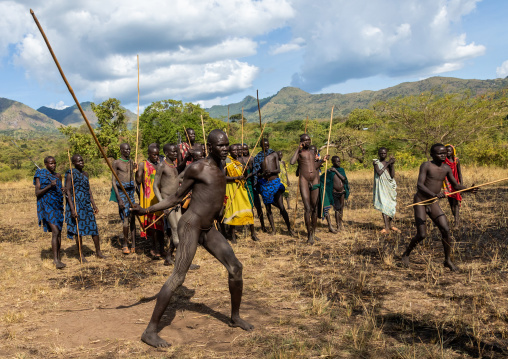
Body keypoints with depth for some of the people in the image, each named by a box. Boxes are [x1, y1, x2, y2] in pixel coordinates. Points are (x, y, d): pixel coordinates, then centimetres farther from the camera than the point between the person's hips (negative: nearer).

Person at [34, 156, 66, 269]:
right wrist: (49, 186, -22)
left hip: (57, 206, 6)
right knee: (55, 231, -17)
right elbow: (37, 193, -10)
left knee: (59, 232, 7)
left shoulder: (58, 176, 13)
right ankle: (56, 260, -17)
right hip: (47, 206, -6)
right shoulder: (40, 175, -4)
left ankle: (58, 258, 15)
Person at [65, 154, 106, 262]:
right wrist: (72, 209, -19)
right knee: (79, 229, 0)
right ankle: (81, 255, 10)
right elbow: (68, 192, -12)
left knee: (94, 227, 7)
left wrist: (94, 205, 14)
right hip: (76, 204, -7)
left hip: (87, 204, 7)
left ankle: (98, 252, 18)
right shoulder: (71, 174, -8)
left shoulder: (85, 174, 13)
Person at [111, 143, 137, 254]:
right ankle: (125, 244, 6)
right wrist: (119, 199, -13)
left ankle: (133, 245, 5)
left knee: (132, 219, 2)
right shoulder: (116, 163, -3)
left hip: (131, 191, 5)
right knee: (126, 219, -10)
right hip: (121, 191, -5)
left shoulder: (131, 162, 14)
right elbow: (113, 181, -6)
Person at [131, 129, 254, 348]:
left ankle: (235, 317, 25)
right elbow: (177, 197, -5)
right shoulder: (197, 168, -9)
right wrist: (147, 210, -12)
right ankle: (150, 331, -7)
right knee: (178, 277, -15)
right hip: (191, 226, -8)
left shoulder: (219, 169, 13)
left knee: (235, 267, 6)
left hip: (209, 230, 8)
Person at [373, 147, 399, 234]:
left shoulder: (389, 163, 10)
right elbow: (379, 173, -16)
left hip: (390, 186, 4)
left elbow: (392, 176, -1)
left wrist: (392, 164, -8)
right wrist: (387, 164, -12)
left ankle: (390, 225, 22)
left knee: (391, 206, 6)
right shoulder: (376, 162, 0)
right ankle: (386, 227, -20)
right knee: (384, 205, -15)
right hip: (381, 187, -4)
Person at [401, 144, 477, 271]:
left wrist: (469, 189, -8)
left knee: (446, 230, -5)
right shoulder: (426, 165, -13)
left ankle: (448, 260, 12)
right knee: (422, 235, -8)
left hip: (434, 203, 5)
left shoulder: (446, 168, 5)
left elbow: (456, 185, 12)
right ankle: (406, 254, 18)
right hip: (420, 202, -5)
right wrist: (435, 194, -39)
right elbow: (419, 185, -24)